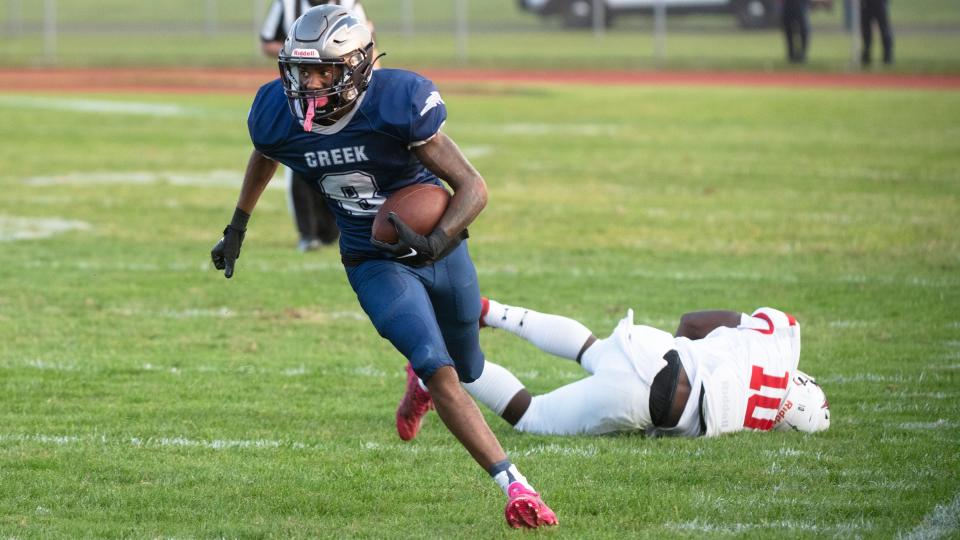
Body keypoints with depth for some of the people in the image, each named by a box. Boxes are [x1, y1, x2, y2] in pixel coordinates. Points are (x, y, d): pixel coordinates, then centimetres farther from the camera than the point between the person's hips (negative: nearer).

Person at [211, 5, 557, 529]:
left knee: (467, 370, 21)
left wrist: (435, 244, -39)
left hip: (438, 248, 0)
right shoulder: (278, 116, -15)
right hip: (376, 264, 0)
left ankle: (422, 379, 59)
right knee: (442, 376, -19)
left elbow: (473, 186, -24)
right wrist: (236, 227, 22)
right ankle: (517, 489, -17)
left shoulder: (399, 103, -28)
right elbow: (263, 158, 13)